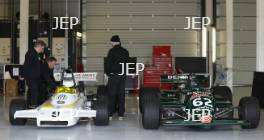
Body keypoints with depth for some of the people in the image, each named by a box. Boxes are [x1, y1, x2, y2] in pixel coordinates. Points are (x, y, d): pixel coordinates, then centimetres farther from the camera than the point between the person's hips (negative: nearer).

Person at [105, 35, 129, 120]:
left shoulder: (112, 51, -9)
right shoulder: (125, 52, 8)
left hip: (113, 75, -5)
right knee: (121, 95, 8)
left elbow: (108, 63, -9)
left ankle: (110, 114, 1)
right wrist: (124, 73, 15)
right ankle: (121, 115, 10)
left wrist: (108, 73, 2)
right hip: (122, 76, 5)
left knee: (111, 95, 1)